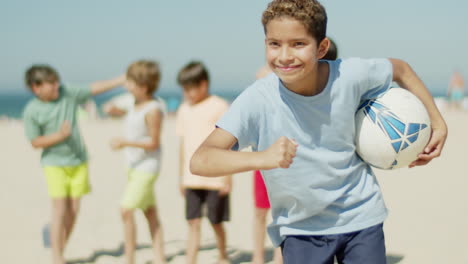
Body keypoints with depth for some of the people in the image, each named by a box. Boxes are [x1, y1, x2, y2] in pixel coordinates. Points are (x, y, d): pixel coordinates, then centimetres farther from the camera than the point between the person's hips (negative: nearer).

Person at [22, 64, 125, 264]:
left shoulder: (67, 94, -2)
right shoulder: (31, 111, -10)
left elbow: (94, 89, 4)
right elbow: (35, 142, -8)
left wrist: (121, 80, -1)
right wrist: (60, 135, -21)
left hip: (78, 161, 4)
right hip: (55, 165, -4)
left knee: (73, 211, 5)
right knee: (60, 210, -9)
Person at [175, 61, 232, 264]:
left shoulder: (219, 107, -5)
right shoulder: (184, 110, 10)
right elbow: (183, 144, 14)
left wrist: (227, 177, -8)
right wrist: (182, 178, 14)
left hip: (215, 179, -4)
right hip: (192, 179, 4)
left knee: (216, 223, 8)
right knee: (193, 223, 0)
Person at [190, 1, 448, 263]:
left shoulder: (350, 75, -17)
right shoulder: (257, 100, -23)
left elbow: (401, 69, 6)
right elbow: (200, 161, -32)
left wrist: (438, 124, 7)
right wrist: (261, 158, -47)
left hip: (361, 219, 2)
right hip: (300, 229, -2)